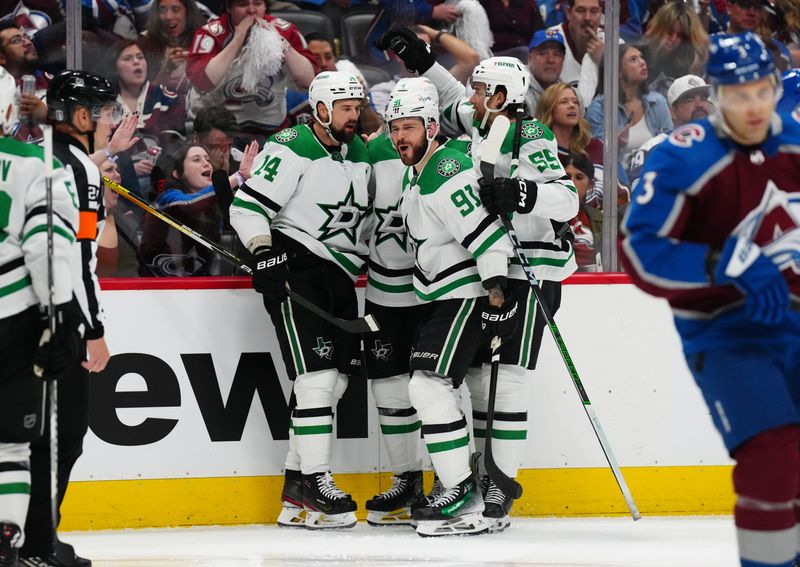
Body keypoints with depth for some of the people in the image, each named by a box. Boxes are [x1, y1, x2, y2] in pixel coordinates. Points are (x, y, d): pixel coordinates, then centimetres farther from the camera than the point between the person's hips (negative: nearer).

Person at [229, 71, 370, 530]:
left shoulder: (362, 153, 13)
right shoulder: (292, 149, -11)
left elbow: (364, 214, 25)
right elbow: (248, 206, -15)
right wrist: (265, 252, -25)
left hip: (340, 276, 8)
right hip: (296, 268, -8)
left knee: (335, 381, 7)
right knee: (318, 375, -14)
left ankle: (297, 488, 14)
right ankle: (314, 482, -9)